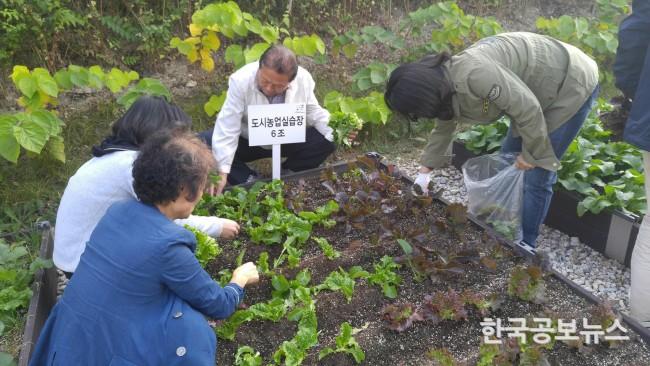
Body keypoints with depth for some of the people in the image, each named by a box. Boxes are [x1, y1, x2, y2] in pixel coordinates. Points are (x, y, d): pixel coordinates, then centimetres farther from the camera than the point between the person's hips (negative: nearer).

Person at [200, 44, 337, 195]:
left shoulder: (303, 79, -20)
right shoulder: (241, 81, -28)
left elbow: (312, 111, -3)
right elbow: (227, 128, -29)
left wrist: (333, 131, -23)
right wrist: (222, 172, -34)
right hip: (247, 141, -2)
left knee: (326, 141, -20)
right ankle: (249, 180, -14)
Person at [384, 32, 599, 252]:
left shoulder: (474, 74, -37)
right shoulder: (445, 85, -6)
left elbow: (528, 108, -30)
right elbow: (443, 129, 12)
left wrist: (531, 153, -15)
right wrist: (425, 171, 16)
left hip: (571, 84, -9)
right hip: (537, 90, 9)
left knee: (537, 176, -5)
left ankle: (526, 244, 12)